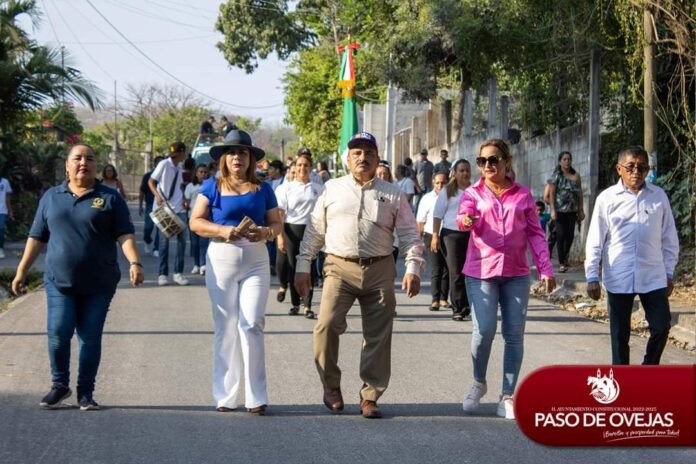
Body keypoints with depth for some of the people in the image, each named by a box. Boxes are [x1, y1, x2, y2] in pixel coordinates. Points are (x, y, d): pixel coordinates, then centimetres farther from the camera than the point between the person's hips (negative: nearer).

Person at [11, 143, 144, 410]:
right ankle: (60, 385, 11)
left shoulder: (110, 198, 3)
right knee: (58, 333, -9)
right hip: (59, 281, 1)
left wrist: (134, 263, -20)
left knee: (90, 338, 1)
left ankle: (85, 392, 12)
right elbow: (37, 238, 14)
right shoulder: (51, 197, 11)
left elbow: (125, 235, -4)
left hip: (99, 285, -1)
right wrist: (22, 271, 10)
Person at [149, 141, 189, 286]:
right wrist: (158, 195, -21)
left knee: (182, 239, 2)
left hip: (179, 209, 6)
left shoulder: (179, 167, 11)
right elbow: (151, 181, -6)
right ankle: (163, 274, 5)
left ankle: (178, 273, 9)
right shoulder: (164, 164, -8)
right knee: (164, 240, -1)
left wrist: (184, 198, 5)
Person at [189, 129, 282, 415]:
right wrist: (222, 230, -16)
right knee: (225, 327, 4)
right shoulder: (212, 186, 6)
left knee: (251, 324, -10)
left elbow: (276, 224, 10)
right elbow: (195, 222, 0)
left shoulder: (262, 189, 9)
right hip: (221, 258, 0)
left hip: (256, 260, 0)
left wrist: (264, 232, -13)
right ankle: (225, 396, 11)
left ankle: (256, 397, -3)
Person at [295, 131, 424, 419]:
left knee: (378, 336, 2)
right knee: (327, 324, -17)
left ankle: (369, 396, 14)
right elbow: (314, 231, 12)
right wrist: (303, 266, 7)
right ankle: (331, 387, 2)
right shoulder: (332, 189, 11)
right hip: (340, 268, -1)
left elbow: (410, 235, 8)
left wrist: (412, 269, -5)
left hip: (379, 270, 1)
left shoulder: (392, 195, 11)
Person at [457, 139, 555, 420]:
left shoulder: (523, 194, 7)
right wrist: (465, 220, -41)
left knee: (514, 334, 3)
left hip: (516, 273, 2)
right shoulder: (473, 193, 4)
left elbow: (535, 234, 8)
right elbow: (463, 217, -16)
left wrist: (545, 269, 1)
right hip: (481, 271, -2)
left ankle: (507, 396, 11)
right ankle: (478, 383, 14)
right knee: (484, 329, -12)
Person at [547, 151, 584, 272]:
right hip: (560, 210, -4)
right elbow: (552, 193, -3)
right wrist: (553, 210, -10)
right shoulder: (556, 176, 0)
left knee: (570, 234, 5)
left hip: (572, 210, 4)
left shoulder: (576, 176, 10)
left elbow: (579, 193, 12)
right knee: (561, 234, -4)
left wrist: (580, 210, 8)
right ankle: (561, 262, 0)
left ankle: (565, 256, 29)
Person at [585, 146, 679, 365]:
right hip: (619, 278, -1)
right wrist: (592, 276, -3)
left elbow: (669, 237, 8)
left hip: (653, 277, 2)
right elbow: (595, 240, -1)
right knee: (620, 333, 7)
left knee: (661, 327, 1)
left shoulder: (659, 196, 2)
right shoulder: (607, 198, -3)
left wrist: (669, 273, 8)